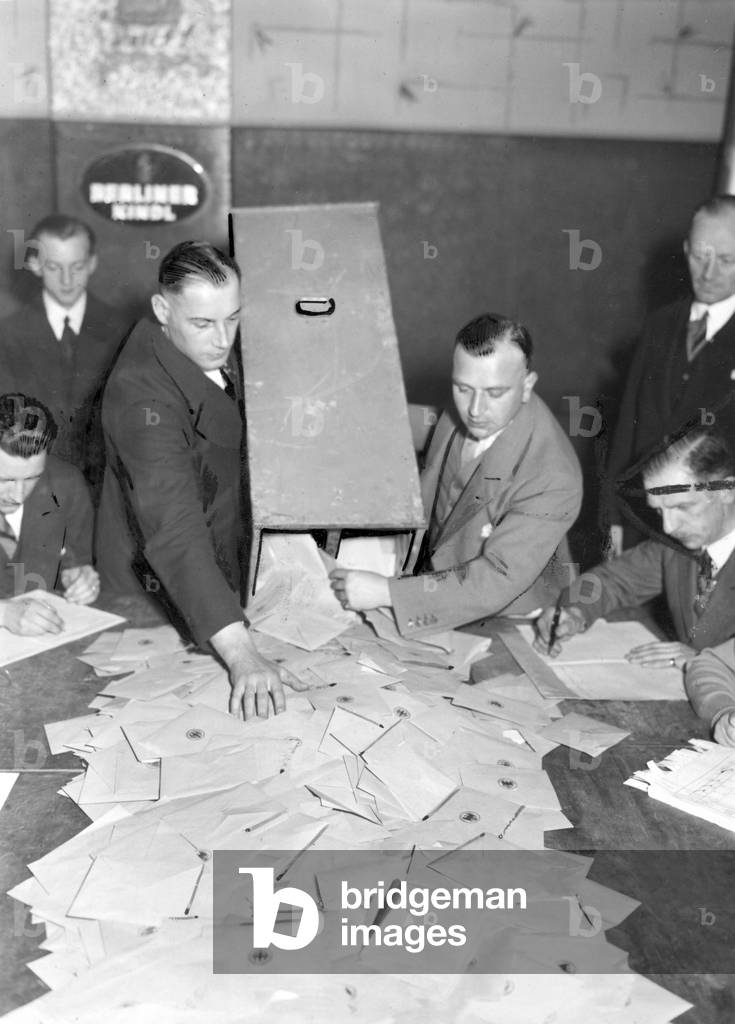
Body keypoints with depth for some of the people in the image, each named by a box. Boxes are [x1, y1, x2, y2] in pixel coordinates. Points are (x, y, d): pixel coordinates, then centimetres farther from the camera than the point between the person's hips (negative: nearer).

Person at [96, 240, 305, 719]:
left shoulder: (217, 350, -9)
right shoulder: (142, 393, -33)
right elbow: (174, 532, -42)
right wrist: (241, 654, -49)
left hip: (227, 571, 7)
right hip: (160, 593, -7)